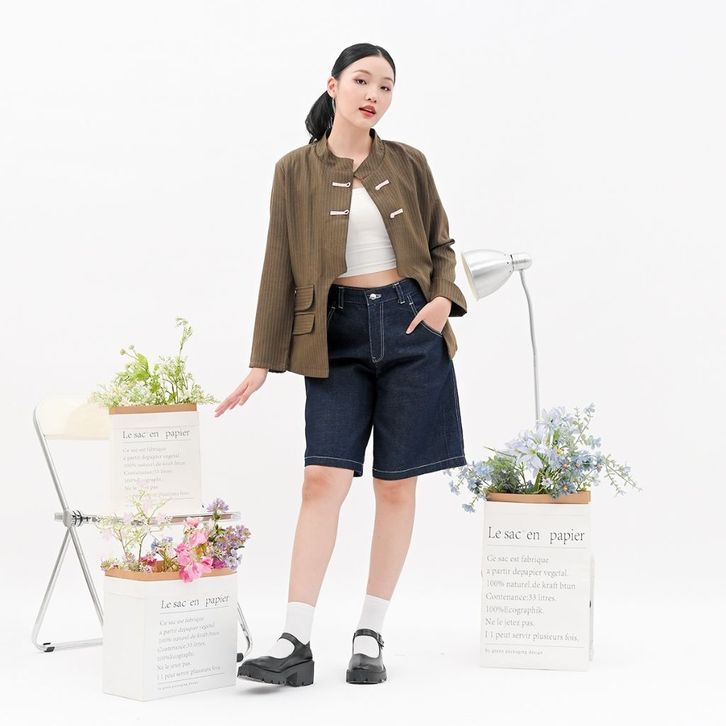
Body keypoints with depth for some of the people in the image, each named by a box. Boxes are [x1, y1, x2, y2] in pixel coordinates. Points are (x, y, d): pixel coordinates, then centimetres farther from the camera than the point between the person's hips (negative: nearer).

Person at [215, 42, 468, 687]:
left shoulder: (408, 163, 7)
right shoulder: (297, 170, 3)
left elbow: (441, 244, 16)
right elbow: (281, 269, 3)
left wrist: (444, 297, -5)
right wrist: (262, 362, 0)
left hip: (409, 327, 1)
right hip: (337, 332, -1)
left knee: (396, 486, 2)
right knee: (324, 480, -11)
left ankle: (370, 637, 12)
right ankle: (296, 645, -10)